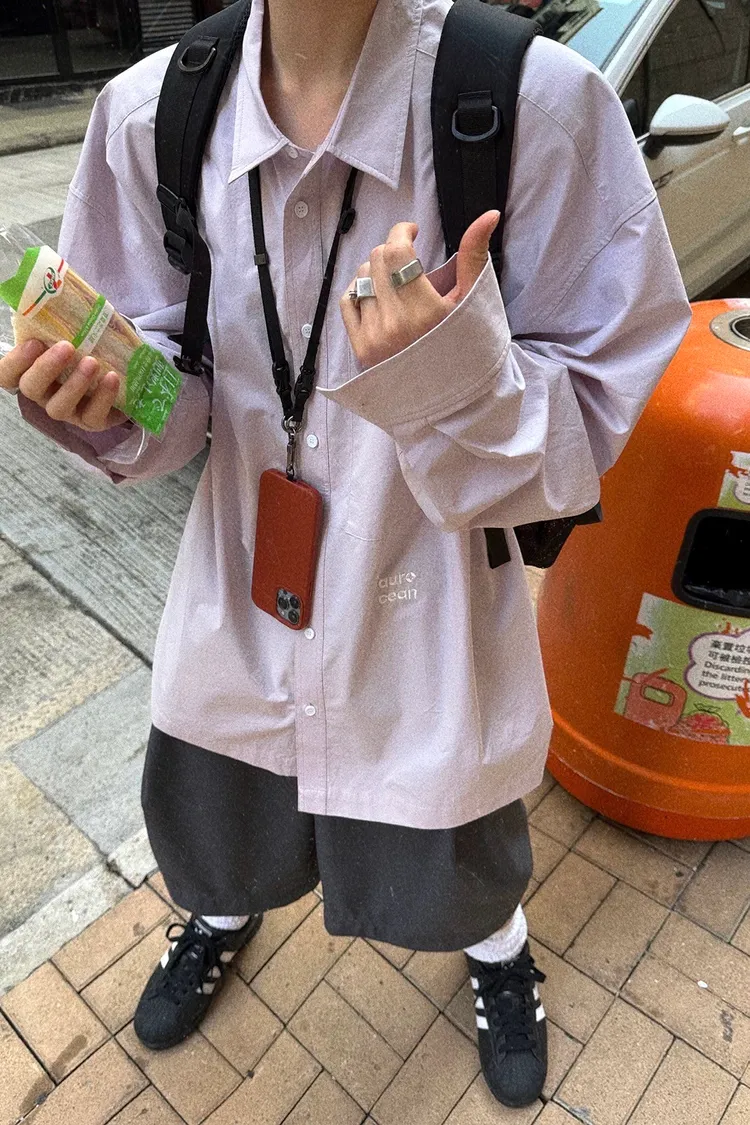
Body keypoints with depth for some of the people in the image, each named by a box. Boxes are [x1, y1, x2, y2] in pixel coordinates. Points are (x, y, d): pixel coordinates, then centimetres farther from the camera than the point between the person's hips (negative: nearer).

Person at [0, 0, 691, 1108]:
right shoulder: (152, 112, -8)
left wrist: (453, 380, -35)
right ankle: (226, 914, 68)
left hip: (429, 613, -2)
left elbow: (585, 421, -15)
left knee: (453, 868, 23)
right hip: (241, 596, 4)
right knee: (206, 814, 27)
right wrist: (106, 403, -21)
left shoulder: (538, 104, -20)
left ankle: (500, 948, 64)